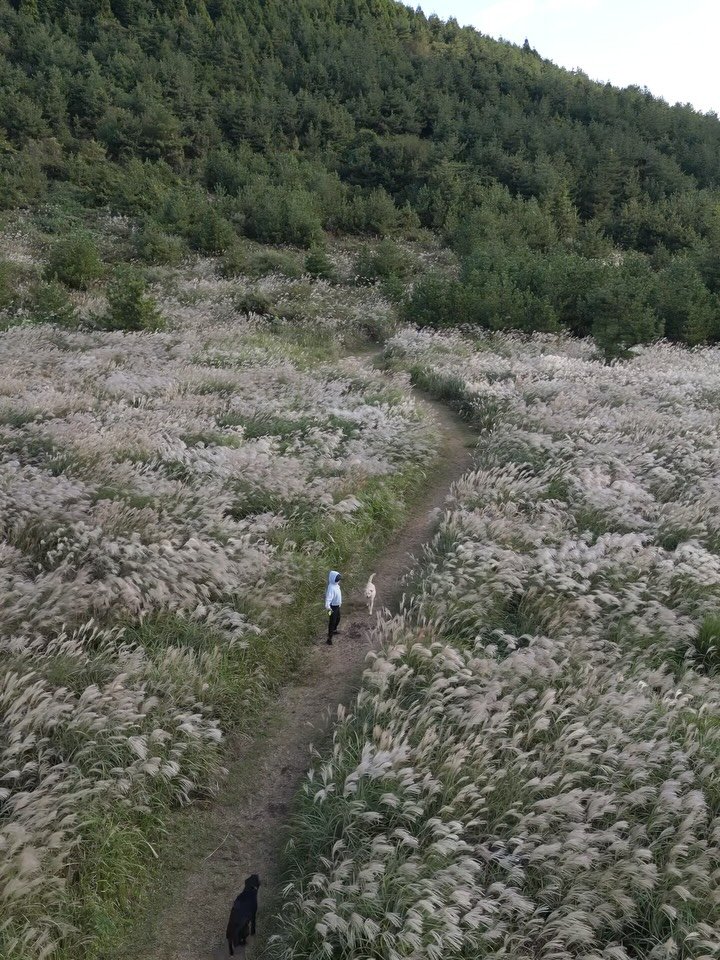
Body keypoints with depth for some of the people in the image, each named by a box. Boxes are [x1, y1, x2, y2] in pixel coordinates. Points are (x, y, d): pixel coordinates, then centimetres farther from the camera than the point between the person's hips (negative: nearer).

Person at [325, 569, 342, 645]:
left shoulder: (336, 585, -1)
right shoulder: (331, 588, -31)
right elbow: (328, 598, -40)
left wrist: (340, 602, 29)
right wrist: (327, 606, -55)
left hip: (337, 606, 10)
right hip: (333, 607, -10)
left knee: (337, 619, 28)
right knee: (332, 622, -1)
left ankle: (334, 630, 53)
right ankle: (329, 638, 8)